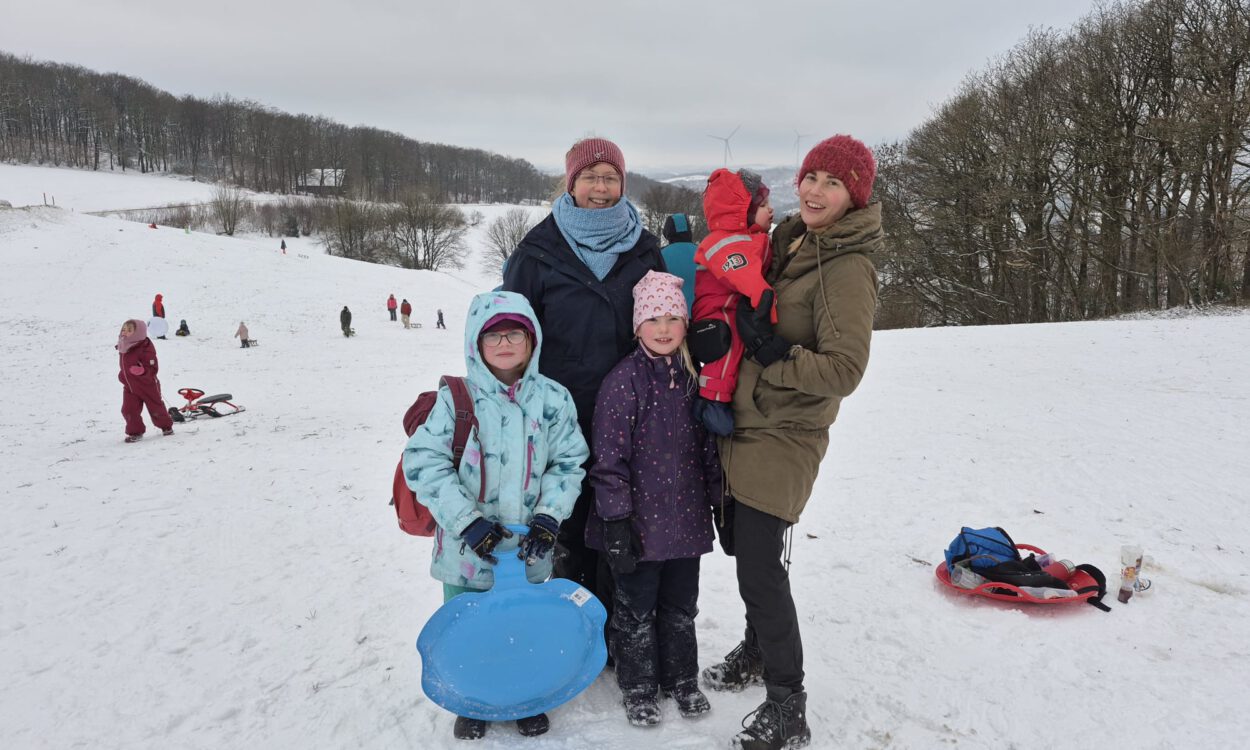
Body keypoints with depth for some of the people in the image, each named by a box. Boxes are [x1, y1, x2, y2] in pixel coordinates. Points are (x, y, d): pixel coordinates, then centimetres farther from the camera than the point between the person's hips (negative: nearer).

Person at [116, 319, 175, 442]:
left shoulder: (145, 348, -20)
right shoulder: (123, 349, 4)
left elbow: (153, 368, -22)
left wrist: (142, 371, -39)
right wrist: (123, 375, 6)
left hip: (147, 385, -6)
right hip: (130, 386, 6)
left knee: (156, 408, 8)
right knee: (129, 410, -2)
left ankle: (166, 426, 30)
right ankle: (135, 432, 11)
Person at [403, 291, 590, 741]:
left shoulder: (554, 400, -4)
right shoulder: (456, 399, -10)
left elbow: (569, 463, 3)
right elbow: (423, 462, -11)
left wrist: (549, 516, -10)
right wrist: (467, 521, -17)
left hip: (529, 552, 1)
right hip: (468, 550, -1)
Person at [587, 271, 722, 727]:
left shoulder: (693, 377, 4)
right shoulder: (624, 380, -14)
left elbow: (708, 446, 12)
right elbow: (609, 456, -15)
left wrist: (718, 501, 13)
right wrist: (615, 519, -16)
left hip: (686, 517, 5)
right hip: (639, 520, -5)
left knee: (680, 604, 19)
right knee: (636, 609, 12)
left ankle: (681, 678, 39)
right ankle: (638, 687, 31)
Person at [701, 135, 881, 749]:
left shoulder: (847, 268, -16)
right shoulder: (787, 243, 10)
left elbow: (844, 369, -22)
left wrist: (774, 352, -24)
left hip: (783, 438, -8)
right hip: (743, 425, 9)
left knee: (760, 566, -6)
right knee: (743, 545, 20)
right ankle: (759, 649, 42)